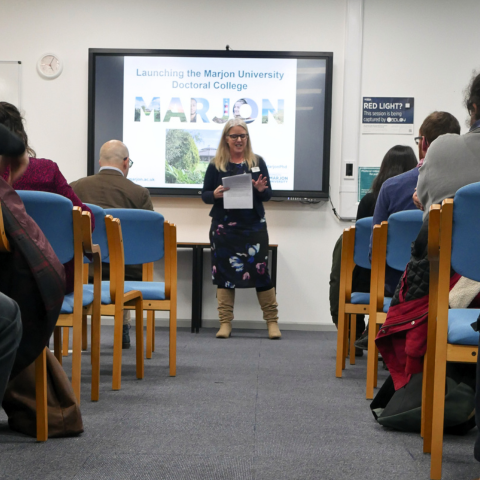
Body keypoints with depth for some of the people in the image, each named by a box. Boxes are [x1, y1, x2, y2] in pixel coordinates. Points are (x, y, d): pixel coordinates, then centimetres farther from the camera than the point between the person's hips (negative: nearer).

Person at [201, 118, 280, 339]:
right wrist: (215, 194, -15)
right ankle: (225, 323, 11)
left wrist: (261, 190, -13)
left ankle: (272, 321, 9)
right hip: (224, 228, 0)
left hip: (254, 226, 0)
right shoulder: (216, 164, 4)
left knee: (260, 270, -1)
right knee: (224, 272, 2)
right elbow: (204, 195, 7)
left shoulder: (257, 162, 6)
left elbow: (268, 195, 9)